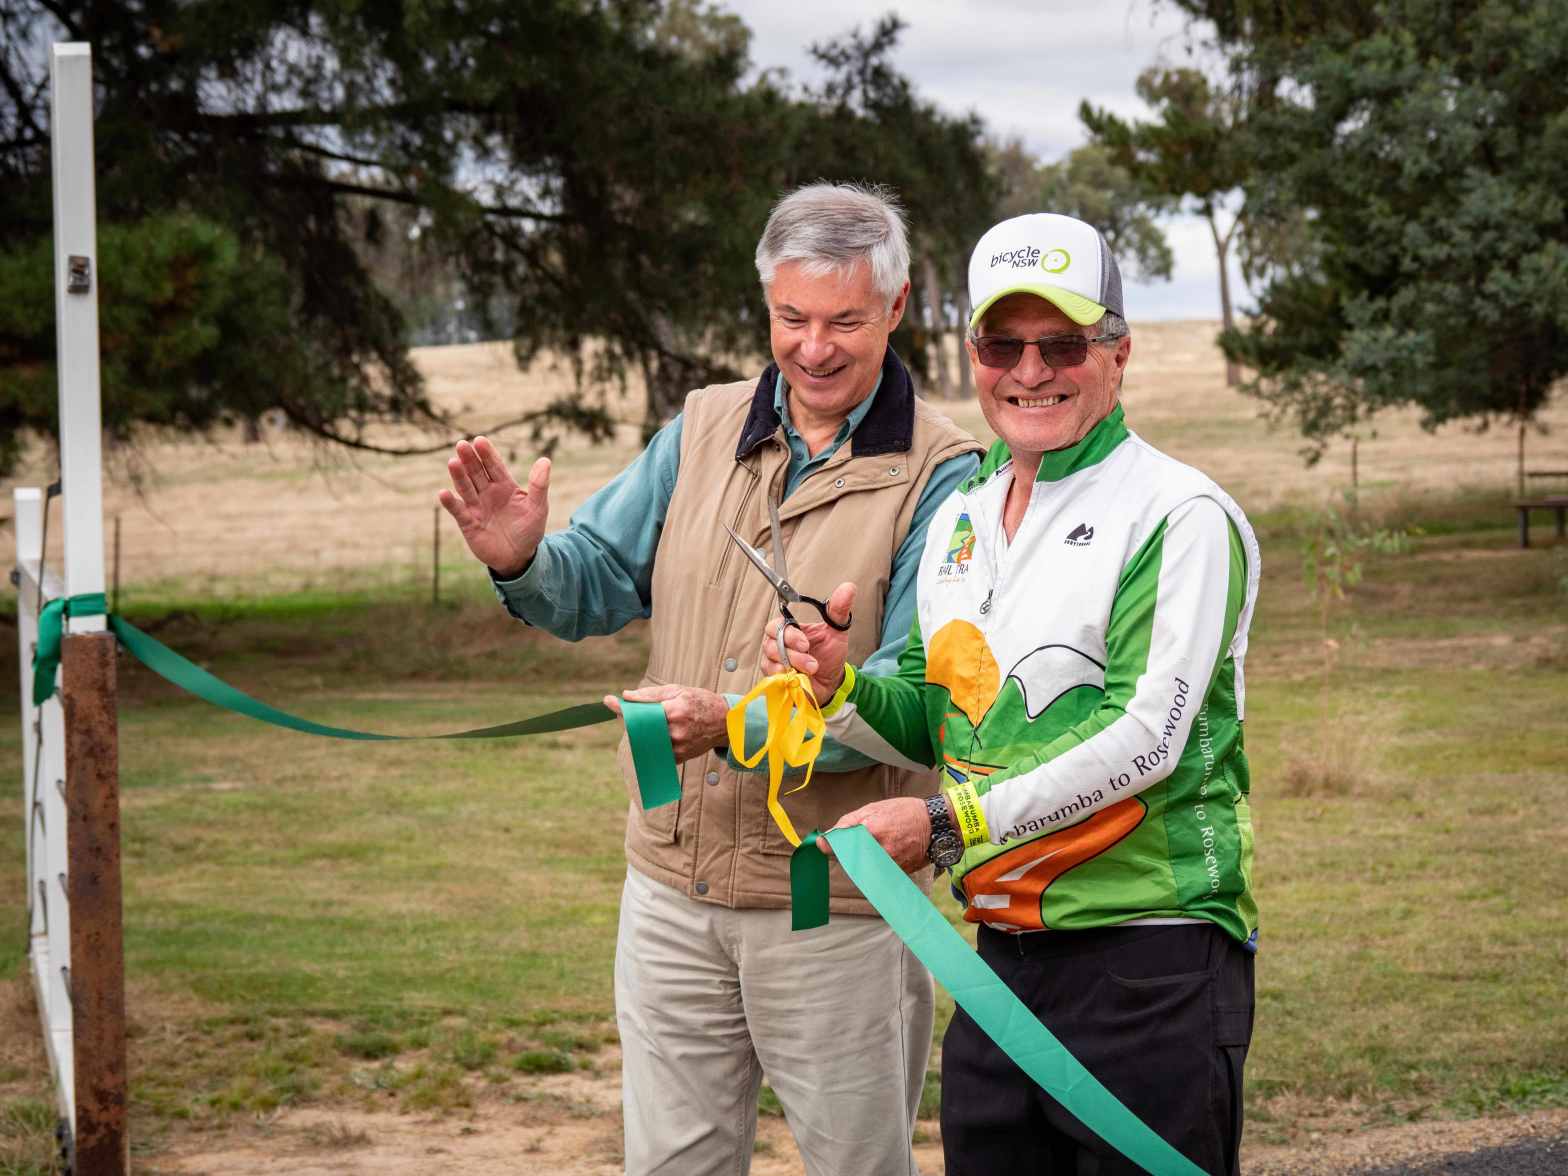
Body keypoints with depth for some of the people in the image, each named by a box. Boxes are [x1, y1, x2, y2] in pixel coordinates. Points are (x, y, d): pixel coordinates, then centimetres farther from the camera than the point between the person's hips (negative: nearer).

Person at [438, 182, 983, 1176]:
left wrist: (733, 724, -30)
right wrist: (524, 564, -16)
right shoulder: (705, 431, 7)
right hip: (674, 885, 5)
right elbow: (597, 583, 7)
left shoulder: (940, 476, -10)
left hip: (834, 907, -5)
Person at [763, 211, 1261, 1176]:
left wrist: (951, 824, -19)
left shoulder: (1180, 516, -8)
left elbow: (1145, 739, -17)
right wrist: (842, 687, -1)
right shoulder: (958, 520, 15)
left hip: (1149, 960, -7)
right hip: (999, 960, 7)